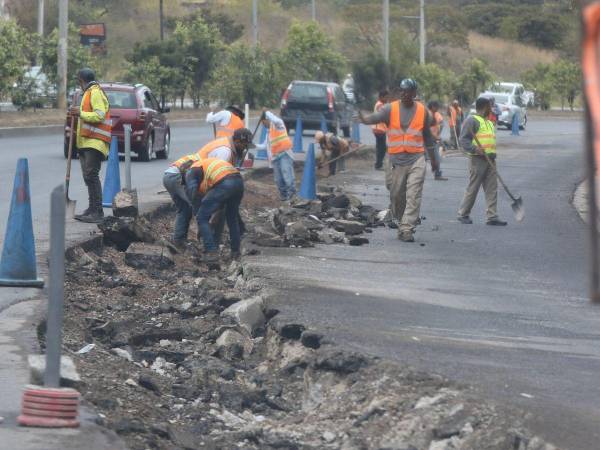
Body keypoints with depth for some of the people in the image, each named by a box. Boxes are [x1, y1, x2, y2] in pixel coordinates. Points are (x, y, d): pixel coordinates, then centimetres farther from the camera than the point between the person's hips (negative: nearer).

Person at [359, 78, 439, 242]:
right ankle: (401, 222, 28)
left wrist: (433, 158, 24)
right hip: (396, 159, 0)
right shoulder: (391, 109, 2)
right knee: (396, 195, 9)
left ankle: (407, 229, -11)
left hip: (416, 159, 0)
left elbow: (427, 136, 18)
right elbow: (376, 117, -16)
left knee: (413, 196, -10)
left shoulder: (422, 111, 7)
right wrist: (364, 119, -40)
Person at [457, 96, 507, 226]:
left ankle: (492, 216, 0)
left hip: (490, 160, 8)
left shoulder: (489, 123, 23)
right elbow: (464, 139, -14)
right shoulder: (472, 120, -6)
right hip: (477, 159, -8)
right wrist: (475, 149, -28)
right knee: (473, 188, -4)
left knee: (492, 189, 2)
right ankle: (463, 214, 7)